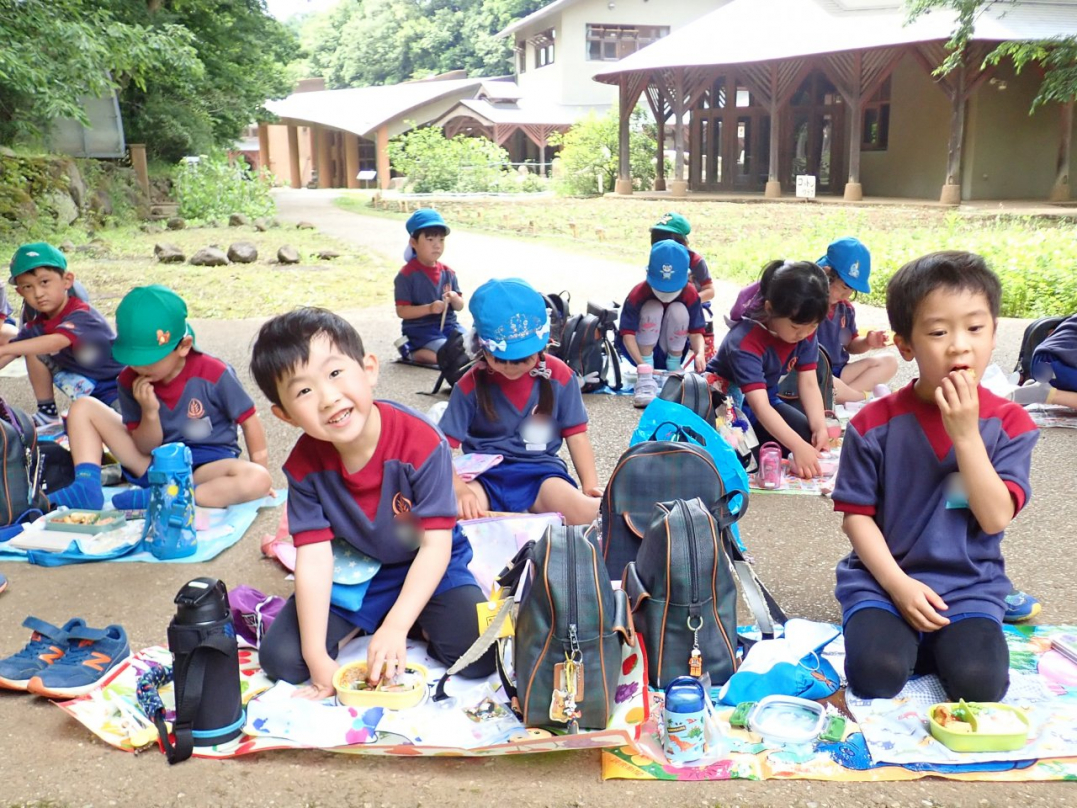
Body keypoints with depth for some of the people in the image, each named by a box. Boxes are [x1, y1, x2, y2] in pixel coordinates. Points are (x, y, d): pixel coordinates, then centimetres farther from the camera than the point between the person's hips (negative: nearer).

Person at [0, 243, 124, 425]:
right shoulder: (37, 323, -4)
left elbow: (56, 342, -46)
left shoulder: (81, 315, -28)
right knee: (33, 351, -5)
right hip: (84, 382, 7)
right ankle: (46, 413, 7)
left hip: (117, 384, -7)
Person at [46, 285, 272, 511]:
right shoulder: (130, 381, -7)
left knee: (259, 480, -37)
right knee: (83, 407, -2)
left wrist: (256, 479, -12)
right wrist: (150, 413, -23)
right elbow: (145, 448, -3)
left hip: (206, 467, -3)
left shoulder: (214, 374, -18)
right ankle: (87, 486, -18)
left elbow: (249, 422, -9)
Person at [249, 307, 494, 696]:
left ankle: (423, 623, 7)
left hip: (426, 569, -2)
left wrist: (396, 627, -33)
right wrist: (316, 655, -24)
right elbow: (313, 558, -19)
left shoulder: (421, 442, -29)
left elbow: (435, 546, -26)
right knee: (279, 657, -11)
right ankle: (360, 623, 14)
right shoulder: (304, 465, -17)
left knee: (481, 655, -23)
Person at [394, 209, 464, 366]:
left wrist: (455, 300, -13)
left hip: (448, 325, 6)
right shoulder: (407, 275, -10)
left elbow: (460, 306, 11)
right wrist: (429, 308, -24)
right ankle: (412, 353, -2)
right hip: (421, 330, -6)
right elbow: (401, 311, -13)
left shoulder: (448, 273, 7)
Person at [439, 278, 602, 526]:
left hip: (540, 472, 1)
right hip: (484, 475, -1)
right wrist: (460, 489, -26)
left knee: (590, 513, -29)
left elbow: (575, 433, 6)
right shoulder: (471, 385, -4)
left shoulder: (559, 376, -1)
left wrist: (590, 485, -8)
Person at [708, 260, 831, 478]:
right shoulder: (746, 341, -34)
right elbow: (759, 405, -40)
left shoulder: (805, 332, -12)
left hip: (765, 398, 8)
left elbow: (809, 383, -11)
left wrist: (820, 428, -27)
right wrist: (798, 447, -48)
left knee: (809, 435, -11)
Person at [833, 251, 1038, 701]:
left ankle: (940, 642, 8)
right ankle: (889, 630, 8)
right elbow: (856, 515, -3)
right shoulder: (874, 424, -6)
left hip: (970, 586, 1)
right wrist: (898, 584, -14)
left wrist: (965, 434, -21)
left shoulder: (1009, 424, -3)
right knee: (875, 674, -24)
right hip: (884, 578, -1)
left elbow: (996, 518, -12)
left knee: (978, 683, -22)